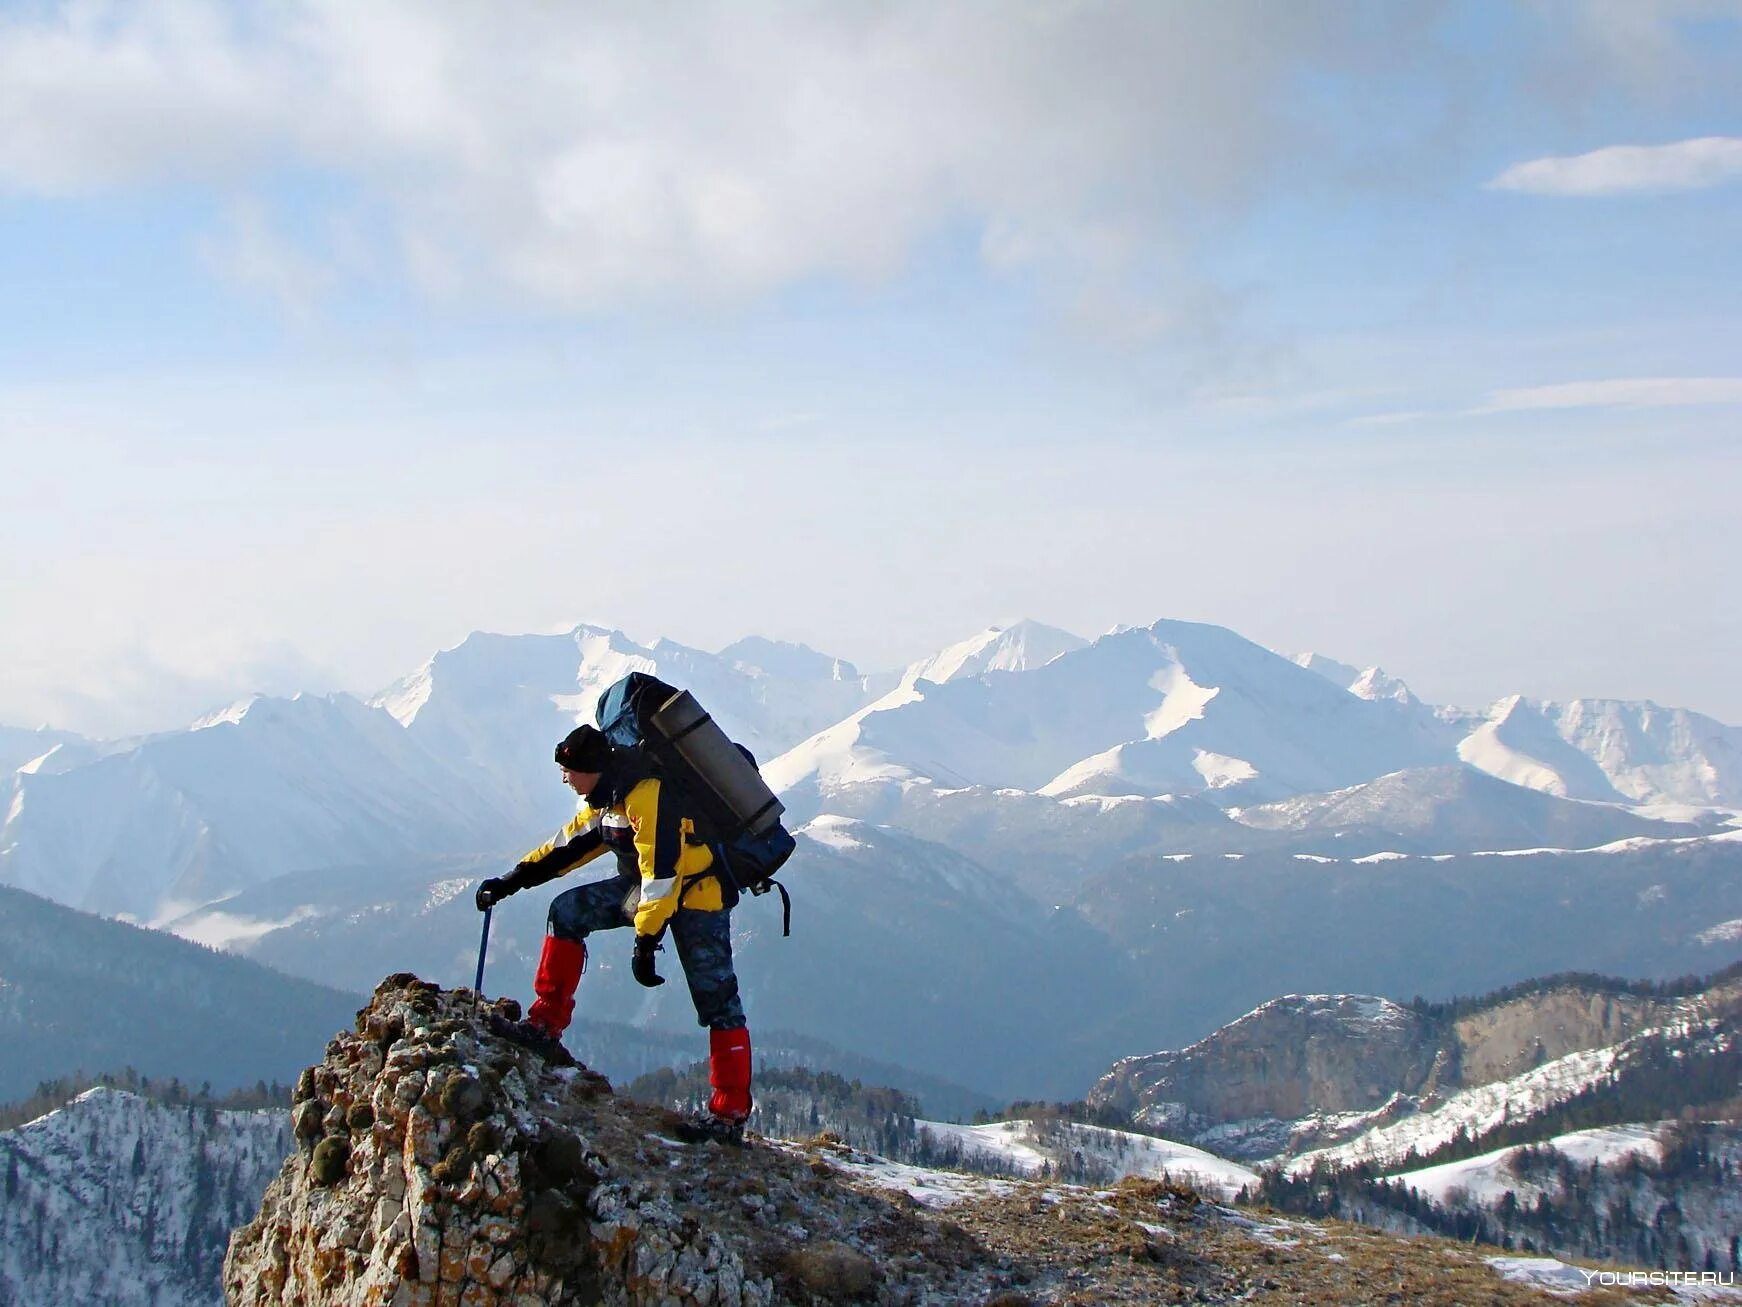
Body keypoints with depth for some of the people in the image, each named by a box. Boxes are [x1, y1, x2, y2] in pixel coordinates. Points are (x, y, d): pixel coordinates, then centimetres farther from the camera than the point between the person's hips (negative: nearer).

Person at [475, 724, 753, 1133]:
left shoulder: (647, 793, -26)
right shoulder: (605, 798, 5)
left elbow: (662, 872, -29)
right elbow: (568, 845, 17)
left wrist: (646, 941, -28)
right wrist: (510, 882, 17)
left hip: (698, 891, -10)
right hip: (647, 884, 10)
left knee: (716, 999, -11)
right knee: (568, 911, 0)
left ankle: (731, 1114, -6)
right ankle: (546, 1027, 2)